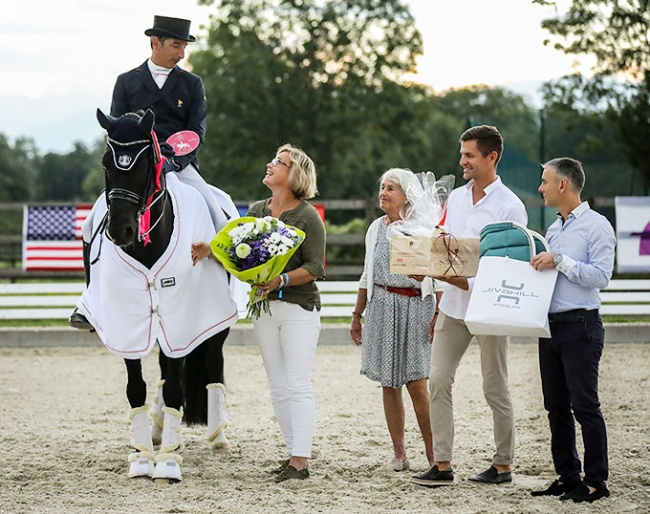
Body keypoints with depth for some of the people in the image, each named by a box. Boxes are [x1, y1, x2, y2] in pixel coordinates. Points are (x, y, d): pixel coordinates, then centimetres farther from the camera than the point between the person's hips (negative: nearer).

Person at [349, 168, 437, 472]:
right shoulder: (376, 229, 12)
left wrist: (438, 317, -12)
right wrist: (357, 316, 17)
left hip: (415, 308, -5)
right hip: (381, 308, 5)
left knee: (417, 385, -9)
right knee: (389, 384, 4)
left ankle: (434, 455, -1)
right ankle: (399, 454, 11)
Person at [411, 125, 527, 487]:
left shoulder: (510, 206, -8)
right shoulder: (455, 198, 12)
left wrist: (468, 281, -21)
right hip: (453, 305, 6)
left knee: (495, 389, 2)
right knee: (439, 380, -2)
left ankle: (503, 465, 12)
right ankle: (442, 465, 1)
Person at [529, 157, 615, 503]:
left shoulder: (596, 226, -7)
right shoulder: (553, 229, 18)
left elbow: (600, 275, -17)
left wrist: (559, 261, -18)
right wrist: (539, 265, 8)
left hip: (580, 325, -8)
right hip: (550, 326, 8)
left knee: (585, 406, -7)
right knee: (557, 407, 10)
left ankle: (596, 482, -3)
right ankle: (567, 477, 17)